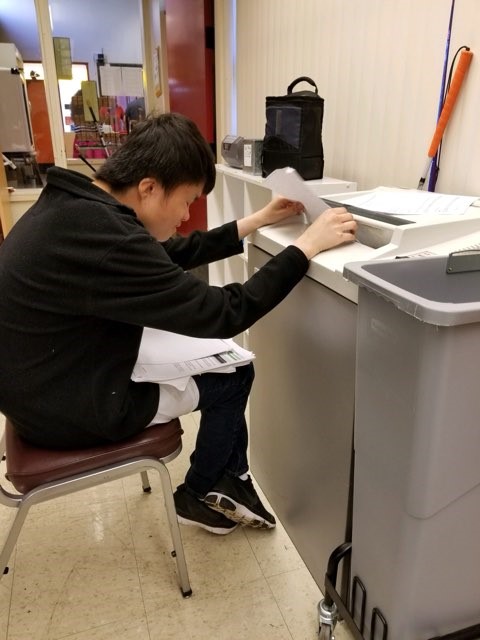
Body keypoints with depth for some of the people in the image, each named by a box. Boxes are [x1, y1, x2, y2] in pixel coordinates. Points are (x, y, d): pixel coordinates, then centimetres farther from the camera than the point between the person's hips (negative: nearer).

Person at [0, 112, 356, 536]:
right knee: (232, 376, 6)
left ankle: (231, 479, 26)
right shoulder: (102, 238, -33)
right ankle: (196, 496, 28)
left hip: (58, 375, 9)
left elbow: (174, 254, 10)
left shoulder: (78, 204, -1)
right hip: (70, 406, -9)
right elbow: (222, 314, -27)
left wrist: (256, 222, 9)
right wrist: (308, 245, -18)